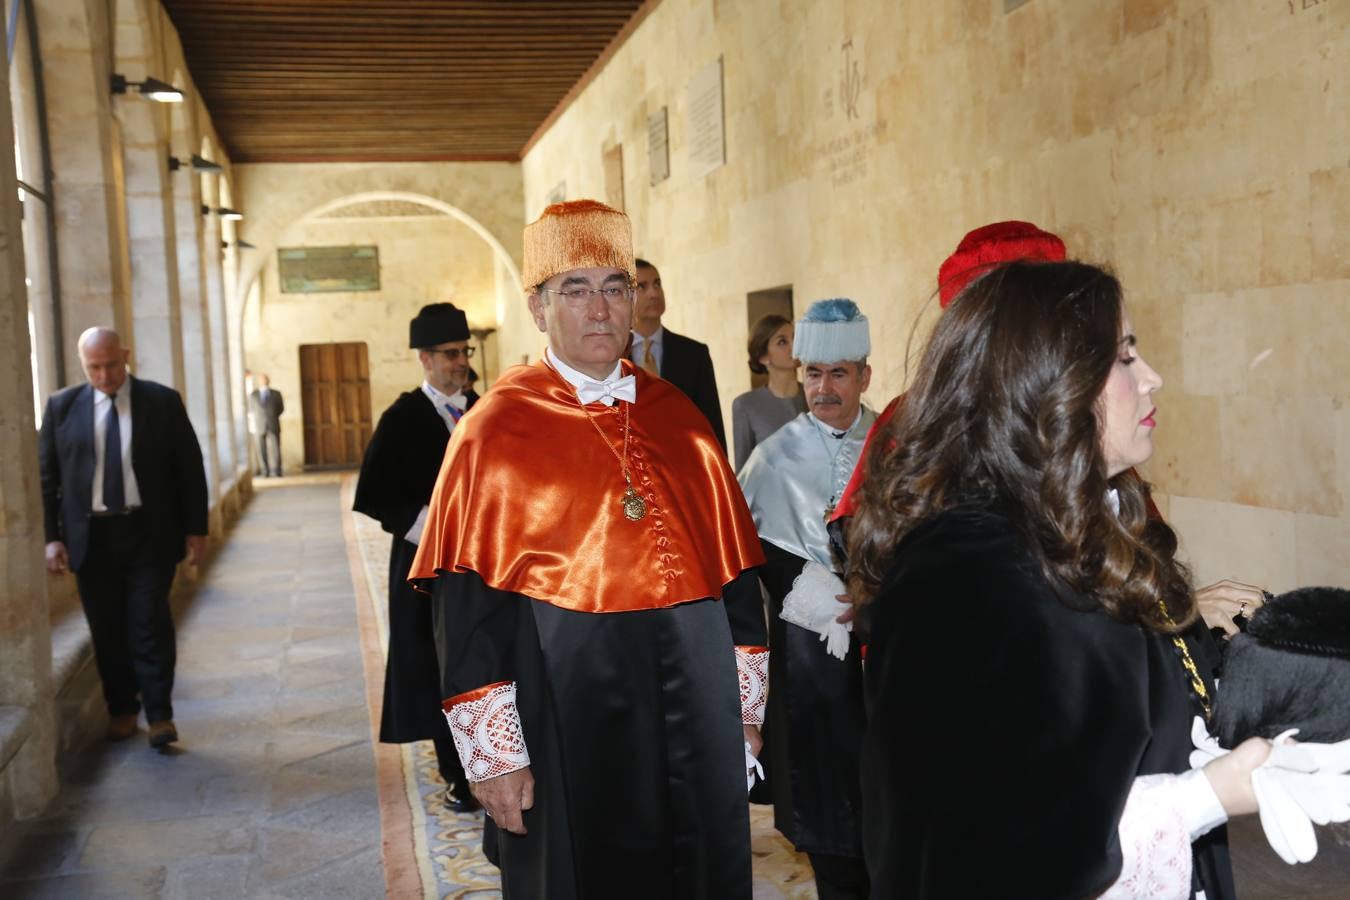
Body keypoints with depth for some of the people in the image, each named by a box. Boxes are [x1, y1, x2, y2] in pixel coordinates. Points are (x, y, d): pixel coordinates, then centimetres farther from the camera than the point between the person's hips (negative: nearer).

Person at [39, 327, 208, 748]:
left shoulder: (163, 401, 1)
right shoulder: (61, 406, 4)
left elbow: (189, 468, 3)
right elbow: (46, 475, 6)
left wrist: (195, 529, -1)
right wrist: (51, 537, -2)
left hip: (150, 533, -2)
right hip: (90, 536, 2)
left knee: (150, 624, -3)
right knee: (107, 630, 8)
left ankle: (160, 716, 4)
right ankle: (122, 710, 21)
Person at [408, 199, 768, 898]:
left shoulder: (677, 417, 6)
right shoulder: (497, 431, -7)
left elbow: (733, 566, 9)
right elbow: (467, 603, -10)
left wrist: (743, 704, 8)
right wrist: (492, 752, -12)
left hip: (692, 703, 4)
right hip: (567, 707, -4)